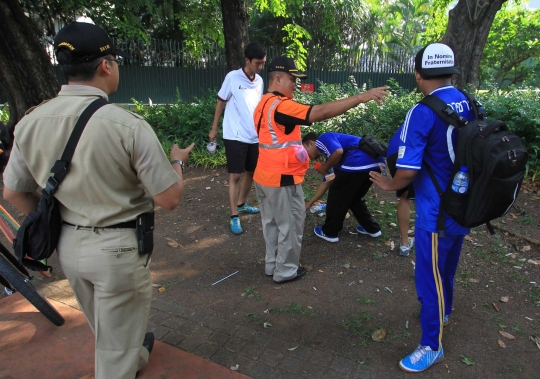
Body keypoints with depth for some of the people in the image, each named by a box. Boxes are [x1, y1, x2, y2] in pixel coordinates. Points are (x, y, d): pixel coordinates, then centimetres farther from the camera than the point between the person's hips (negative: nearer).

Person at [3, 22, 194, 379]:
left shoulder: (30, 122, -5)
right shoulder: (127, 124, -23)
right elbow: (170, 198, -19)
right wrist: (177, 161, 1)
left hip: (67, 246, 7)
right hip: (117, 249, -6)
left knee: (106, 329, 32)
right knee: (116, 347, 17)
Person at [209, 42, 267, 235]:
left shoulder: (260, 81, 6)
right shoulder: (232, 78, -9)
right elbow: (221, 102, -1)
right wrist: (214, 129, 1)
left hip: (255, 136, 6)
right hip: (235, 136, -6)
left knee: (251, 172, 15)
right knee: (235, 175, -3)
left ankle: (241, 204, 35)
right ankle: (234, 216, 7)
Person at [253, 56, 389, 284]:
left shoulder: (264, 104, 11)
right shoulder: (280, 106, -22)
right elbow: (321, 112, -32)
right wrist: (361, 97, -31)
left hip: (265, 177, 10)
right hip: (281, 179, -10)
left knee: (272, 222, 19)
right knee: (290, 226, 7)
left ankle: (272, 264, 34)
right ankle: (286, 271, 21)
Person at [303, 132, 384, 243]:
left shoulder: (322, 140, 9)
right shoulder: (328, 151, 33)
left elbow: (338, 152, -14)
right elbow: (326, 183, 37)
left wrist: (325, 168, 4)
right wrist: (309, 203, 44)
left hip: (359, 162, -10)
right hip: (375, 163, 10)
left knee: (337, 196, 10)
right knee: (354, 198, 28)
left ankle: (329, 232, 23)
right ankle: (372, 228, 35)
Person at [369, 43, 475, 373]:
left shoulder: (423, 113, -22)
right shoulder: (470, 105, 1)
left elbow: (407, 171, -25)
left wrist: (390, 185, -4)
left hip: (437, 212, -8)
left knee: (430, 275, 7)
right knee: (447, 266, 27)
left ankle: (432, 346, 22)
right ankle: (442, 311, 50)